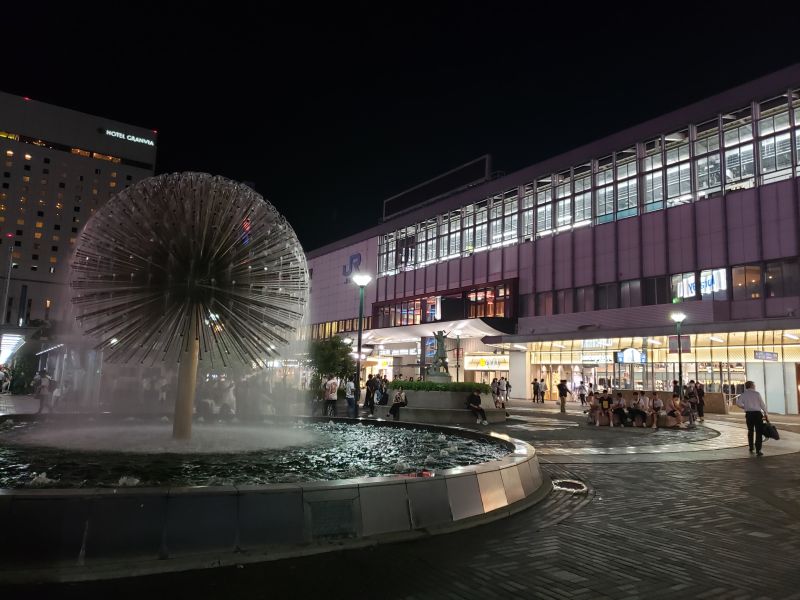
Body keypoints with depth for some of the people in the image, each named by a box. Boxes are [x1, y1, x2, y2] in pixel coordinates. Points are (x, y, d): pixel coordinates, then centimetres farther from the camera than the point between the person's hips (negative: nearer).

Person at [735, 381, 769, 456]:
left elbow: (738, 403, -6)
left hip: (748, 414, 3)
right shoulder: (757, 393, -3)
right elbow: (762, 404, -3)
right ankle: (758, 450, -6)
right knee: (759, 432, 0)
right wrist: (766, 413, 7)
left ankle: (751, 449, 24)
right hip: (757, 413, -3)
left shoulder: (743, 394, 3)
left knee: (750, 431, 17)